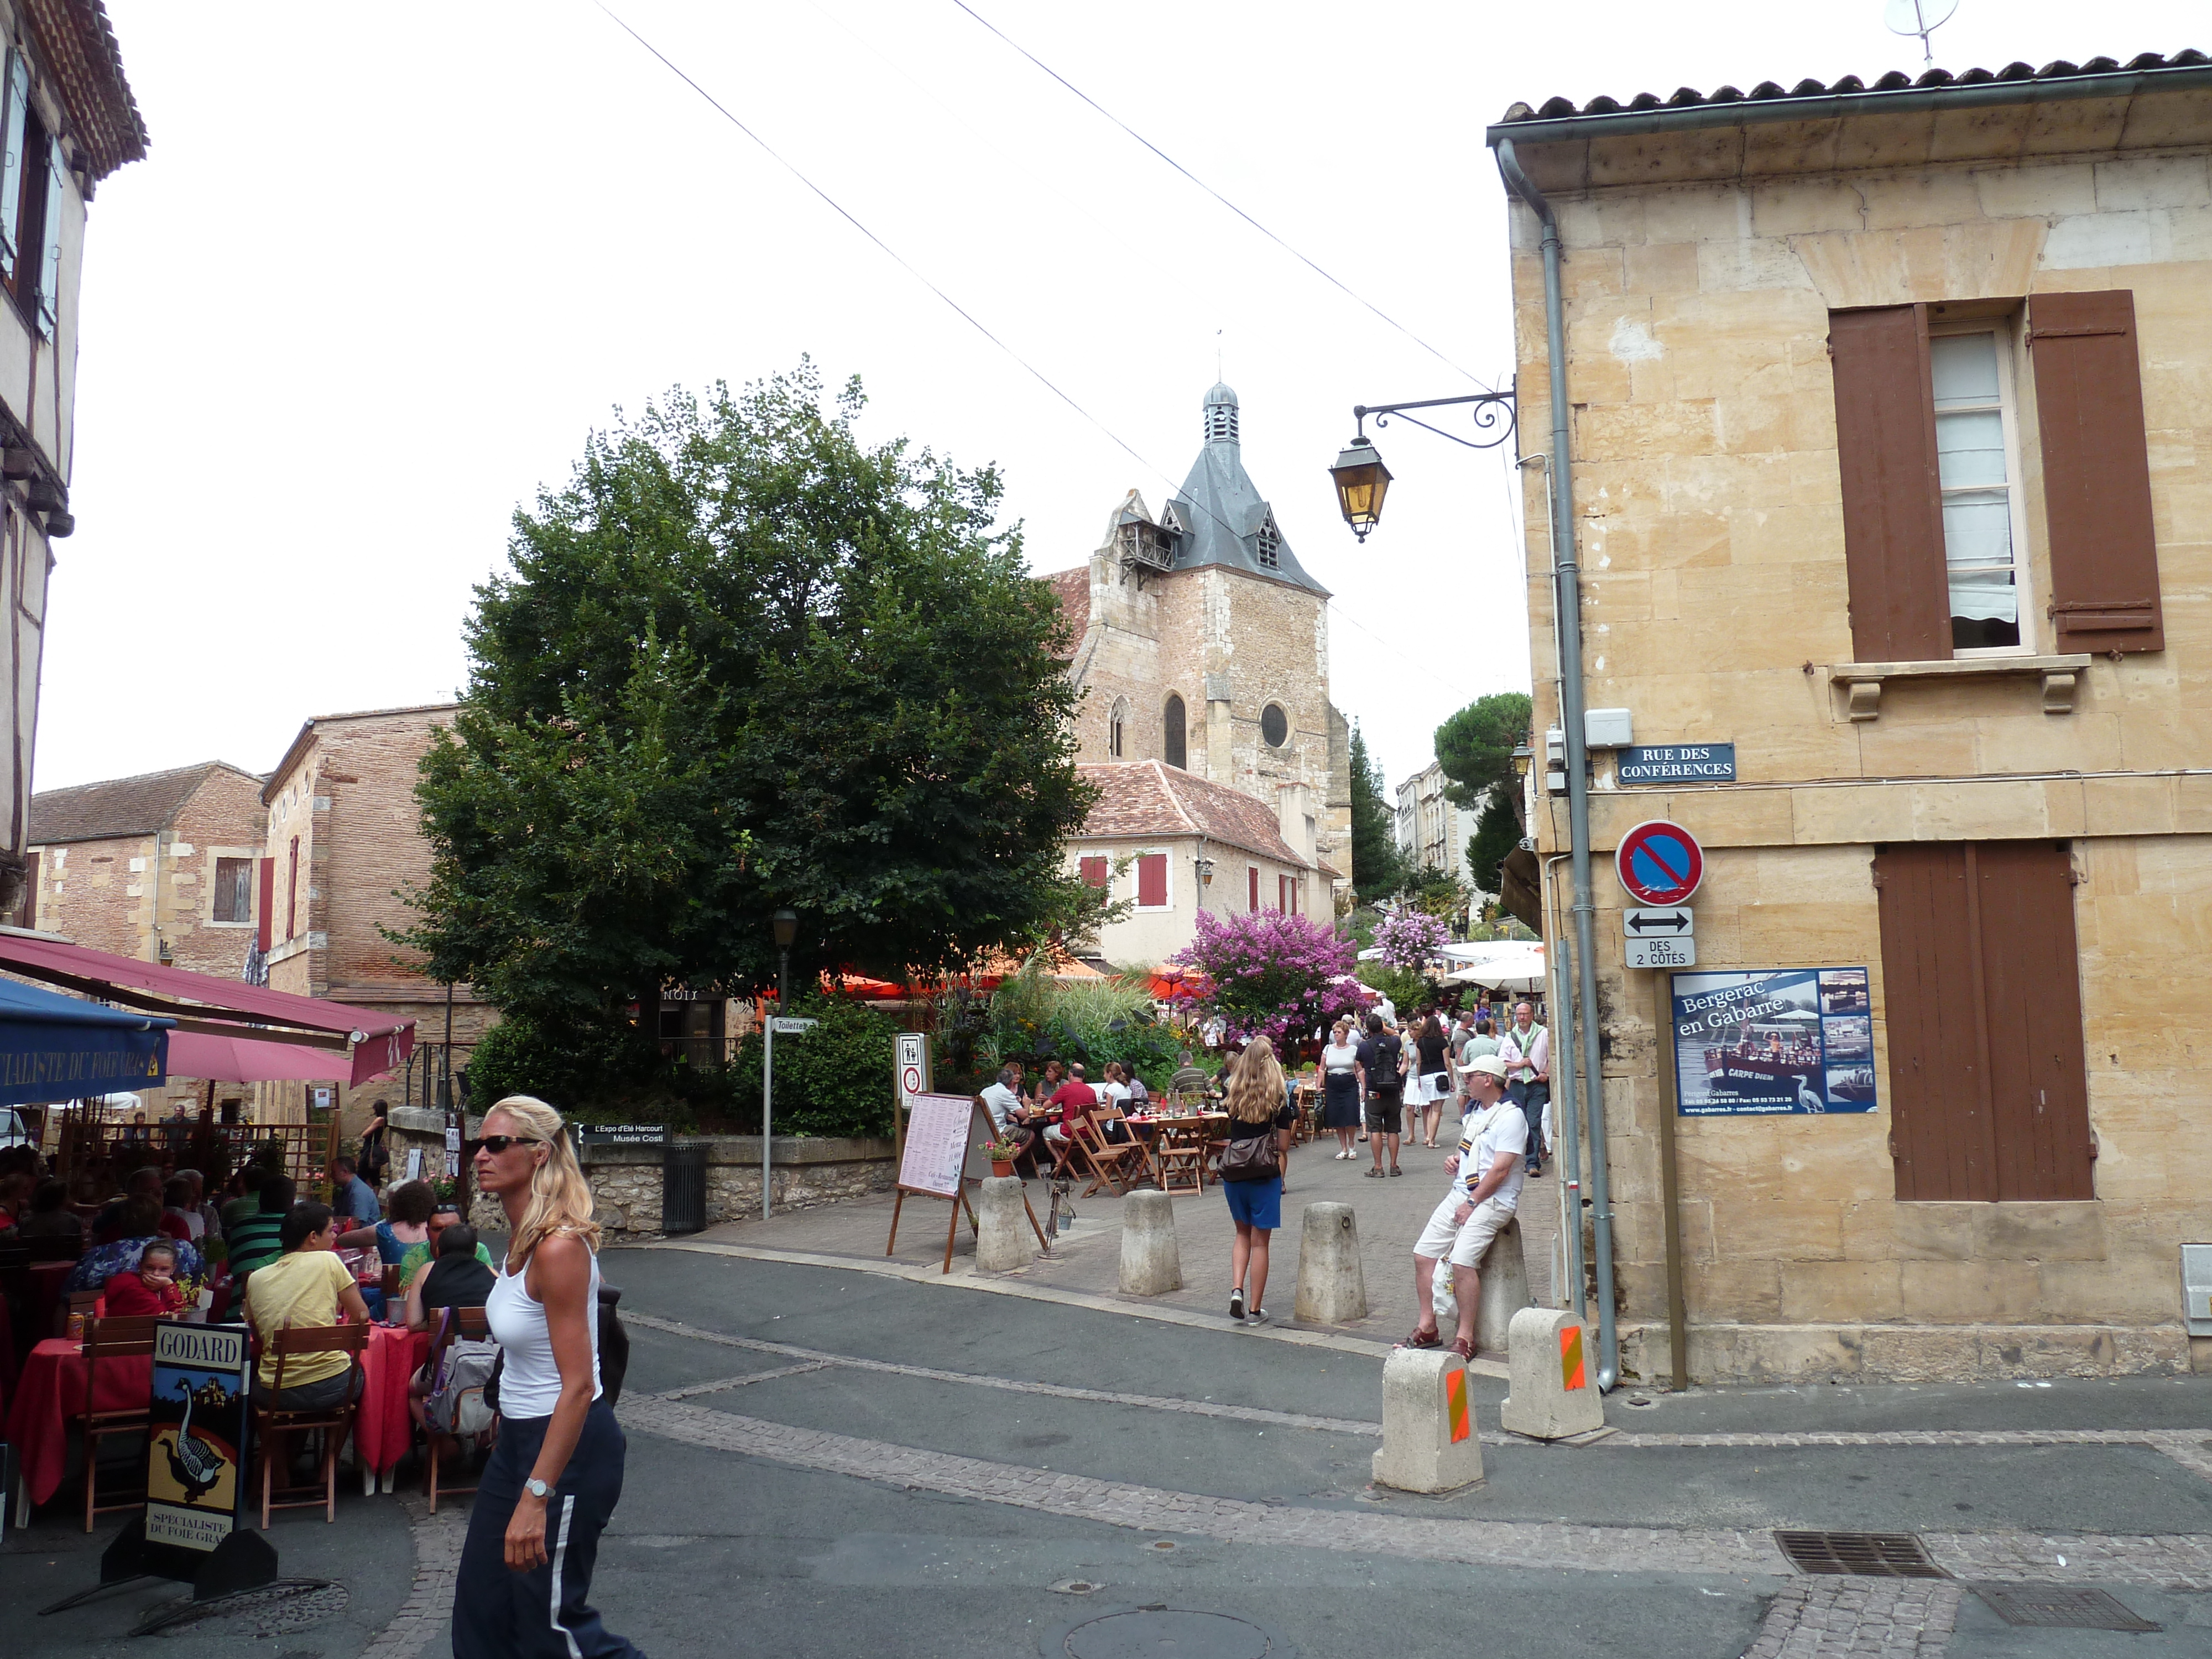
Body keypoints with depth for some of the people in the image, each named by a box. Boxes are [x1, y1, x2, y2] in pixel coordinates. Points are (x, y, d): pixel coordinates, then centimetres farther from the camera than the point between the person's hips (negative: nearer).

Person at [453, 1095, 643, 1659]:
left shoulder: (559, 1248, -25)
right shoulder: (519, 1238, 4)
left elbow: (578, 1386, -27)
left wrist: (536, 1496, -28)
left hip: (568, 1444, -9)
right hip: (518, 1436, 9)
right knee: (480, 1604, 16)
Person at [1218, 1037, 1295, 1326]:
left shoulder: (1234, 1096, -1)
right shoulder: (1278, 1102, -9)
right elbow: (1283, 1147, -3)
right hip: (1265, 1175, -3)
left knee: (1243, 1234, 22)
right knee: (1260, 1241, 7)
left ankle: (1236, 1290, 3)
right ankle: (1255, 1309, 12)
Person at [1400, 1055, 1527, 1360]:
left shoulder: (1510, 1116, -12)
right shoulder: (1475, 1111, 17)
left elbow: (1500, 1169, -18)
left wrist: (1472, 1204, -17)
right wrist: (1455, 1159, 8)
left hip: (1493, 1200, -9)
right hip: (1461, 1194, 9)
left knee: (1462, 1260, -25)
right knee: (1424, 1254, 0)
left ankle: (1466, 1338, -14)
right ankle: (1427, 1328, 8)